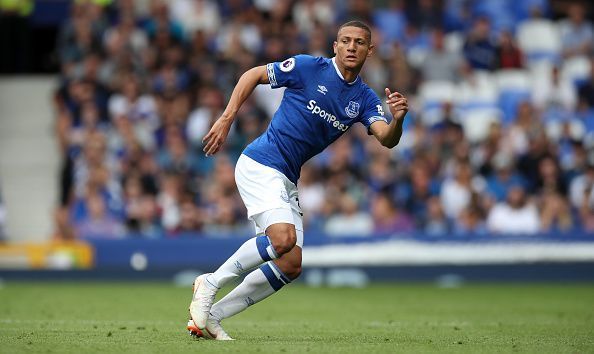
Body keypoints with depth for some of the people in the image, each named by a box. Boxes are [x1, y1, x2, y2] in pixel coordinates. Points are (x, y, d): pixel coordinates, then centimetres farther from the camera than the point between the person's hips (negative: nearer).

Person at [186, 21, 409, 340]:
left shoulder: (364, 98, 6)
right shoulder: (309, 67, -7)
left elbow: (387, 139, -9)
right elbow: (253, 75, 2)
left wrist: (397, 120, -32)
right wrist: (226, 119, -6)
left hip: (287, 181, 7)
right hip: (260, 163, -7)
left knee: (291, 265, 2)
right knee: (283, 239, -27)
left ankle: (210, 317, 7)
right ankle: (210, 284, -9)